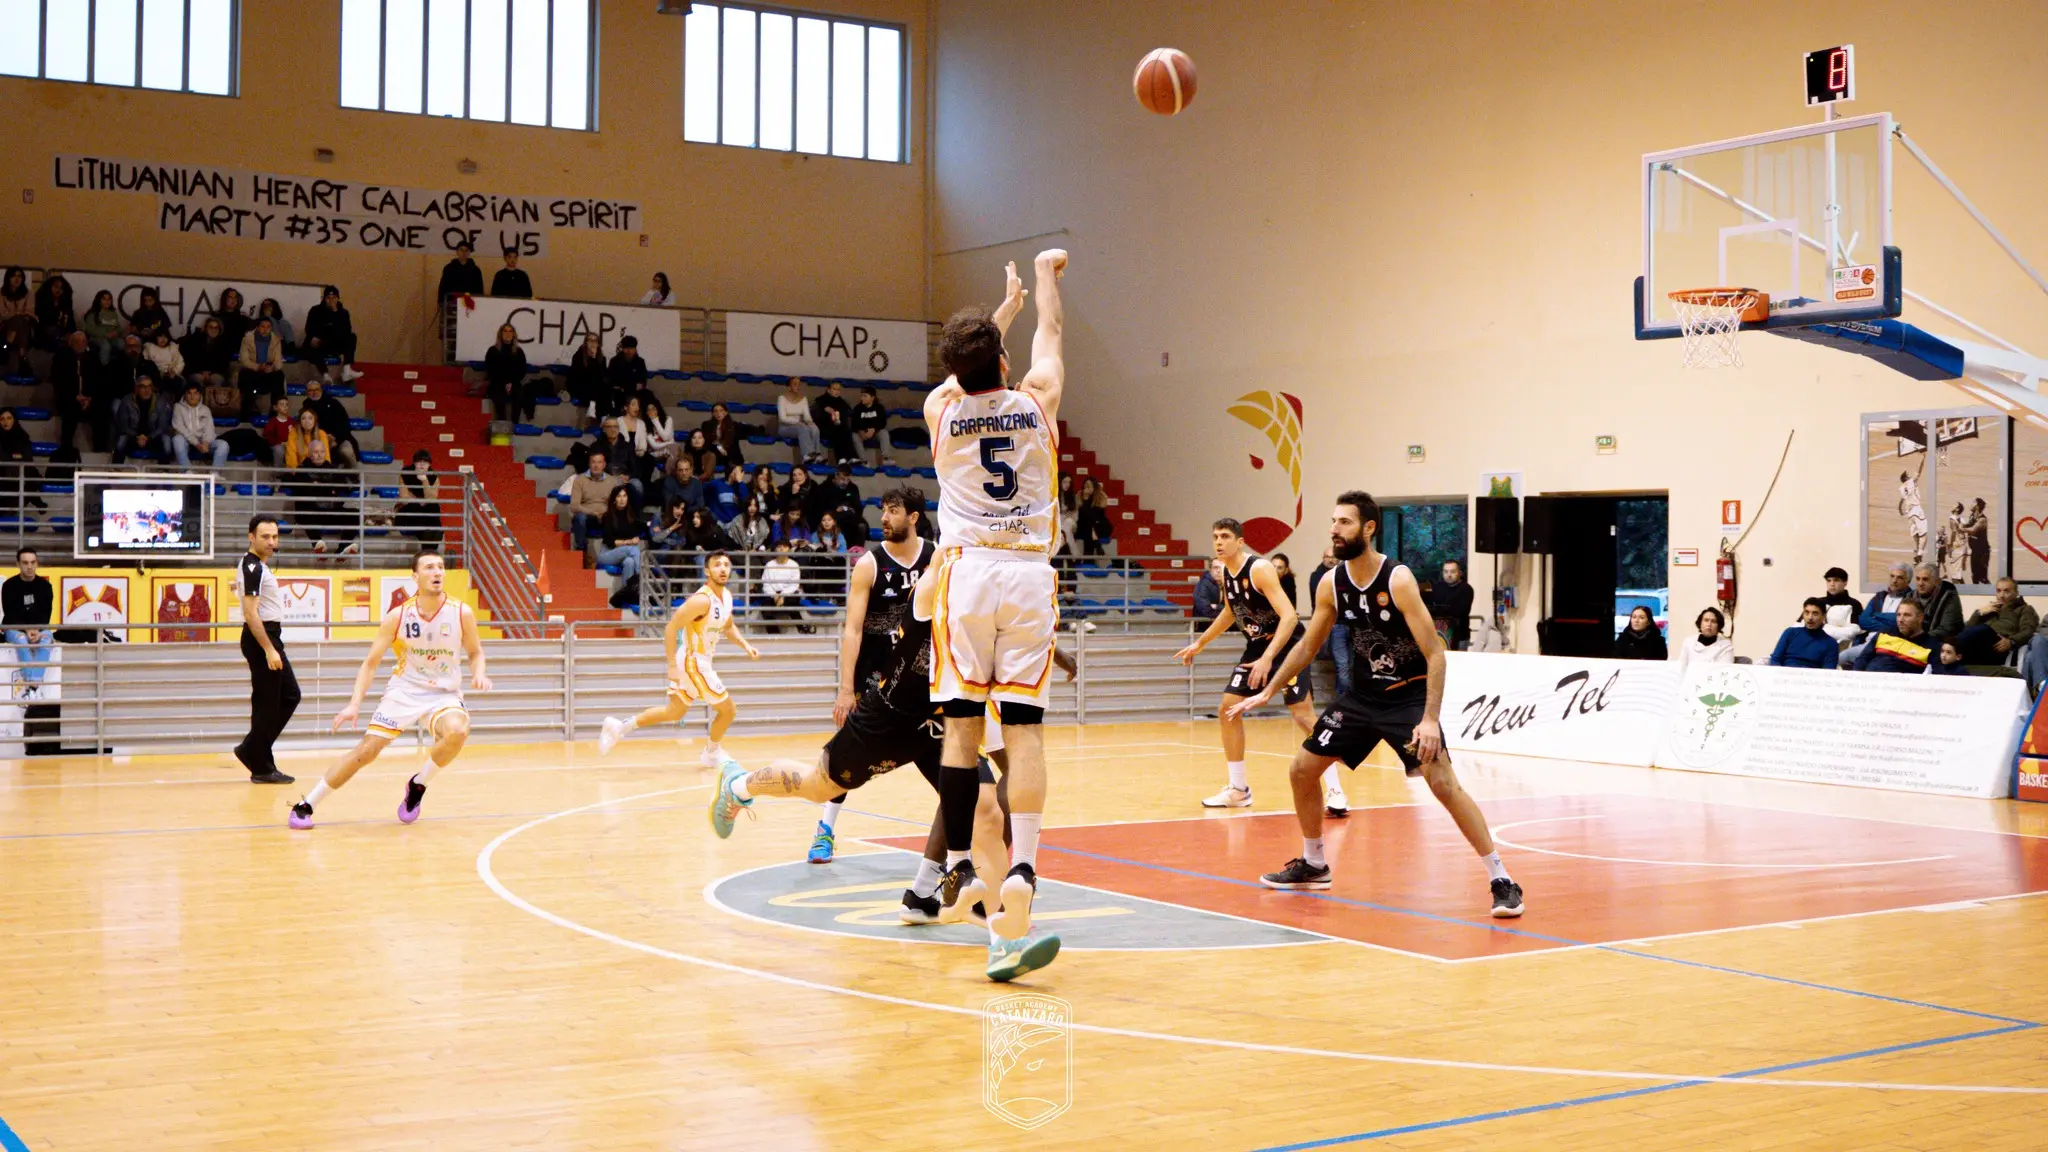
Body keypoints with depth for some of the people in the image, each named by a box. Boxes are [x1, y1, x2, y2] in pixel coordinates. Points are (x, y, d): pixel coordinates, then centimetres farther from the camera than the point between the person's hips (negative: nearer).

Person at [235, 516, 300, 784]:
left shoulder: (260, 565, 16)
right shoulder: (253, 567, -16)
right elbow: (250, 614, -23)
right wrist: (268, 650, -26)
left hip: (269, 638, 10)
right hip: (261, 639, -10)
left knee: (290, 696, 14)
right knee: (266, 704, -5)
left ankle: (251, 751, 16)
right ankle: (261, 768, 2)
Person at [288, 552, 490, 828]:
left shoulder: (461, 613, -8)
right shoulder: (398, 616, -8)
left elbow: (475, 652, 8)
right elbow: (371, 662, -2)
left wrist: (479, 674, -14)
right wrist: (354, 704, -12)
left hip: (445, 694, 0)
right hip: (404, 691, 0)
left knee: (457, 732, -32)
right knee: (366, 750, -10)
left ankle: (418, 785, -5)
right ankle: (305, 806, 5)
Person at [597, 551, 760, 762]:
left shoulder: (726, 596, 4)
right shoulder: (702, 600, -24)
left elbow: (728, 626, 23)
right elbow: (671, 627, -25)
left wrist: (746, 646, 8)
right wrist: (672, 666, -27)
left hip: (699, 661, 9)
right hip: (693, 663, -9)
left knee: (674, 713, 19)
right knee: (727, 710, 5)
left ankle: (621, 727, 20)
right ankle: (712, 753, 28)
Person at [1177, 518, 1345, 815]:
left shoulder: (1259, 568, -23)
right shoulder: (1225, 572, 2)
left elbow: (1289, 616, -30)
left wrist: (1267, 659, -38)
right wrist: (1200, 643, 25)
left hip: (1288, 644, -9)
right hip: (1257, 645, 9)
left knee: (1304, 715, -17)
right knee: (1227, 710, 6)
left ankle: (1334, 791, -14)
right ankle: (1238, 790, 15)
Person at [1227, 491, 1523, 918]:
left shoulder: (1398, 580, -23)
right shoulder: (1331, 584, -4)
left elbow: (1434, 653, -22)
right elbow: (1307, 647, 11)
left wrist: (1430, 719, -30)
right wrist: (1267, 693, 10)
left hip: (1409, 695, -7)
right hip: (1364, 694, 7)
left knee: (1443, 783, -21)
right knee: (1302, 769, 7)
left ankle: (1501, 881, -13)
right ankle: (1313, 866, 26)